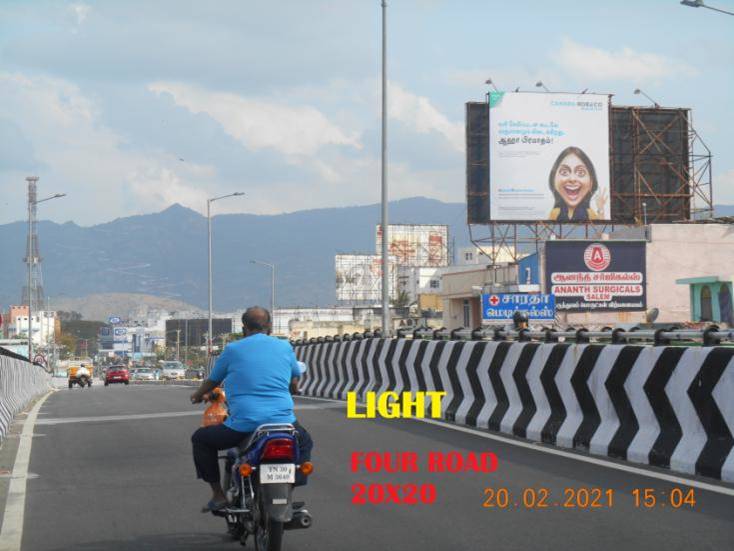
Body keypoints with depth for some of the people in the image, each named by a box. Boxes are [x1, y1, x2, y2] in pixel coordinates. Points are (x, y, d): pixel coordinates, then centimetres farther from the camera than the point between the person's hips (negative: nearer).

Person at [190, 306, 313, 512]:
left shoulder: (233, 350, 4)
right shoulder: (285, 347, 9)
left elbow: (213, 381, 18)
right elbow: (294, 383, 23)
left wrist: (198, 395, 40)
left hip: (243, 425, -2)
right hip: (282, 422, 2)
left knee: (201, 439, 21)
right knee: (304, 441, 33)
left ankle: (218, 494, 14)